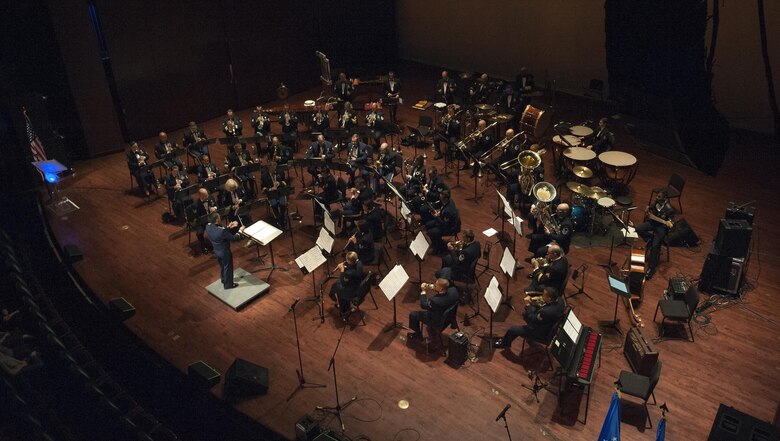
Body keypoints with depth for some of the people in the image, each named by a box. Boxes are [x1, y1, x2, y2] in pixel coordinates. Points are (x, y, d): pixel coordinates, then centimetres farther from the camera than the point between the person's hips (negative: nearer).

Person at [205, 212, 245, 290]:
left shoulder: (208, 226, -16)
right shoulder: (222, 231, -39)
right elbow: (234, 238, -24)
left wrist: (228, 227, 4)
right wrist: (240, 231, -8)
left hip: (216, 251, 7)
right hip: (225, 252, -7)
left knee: (222, 266, 31)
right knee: (228, 268, 18)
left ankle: (223, 280, 54)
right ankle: (228, 284, 39)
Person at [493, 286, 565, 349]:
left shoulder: (547, 312, -42)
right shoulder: (559, 299, -18)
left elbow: (531, 320, -25)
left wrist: (528, 305, -19)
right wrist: (533, 303, -11)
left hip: (543, 333, -8)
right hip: (551, 326, 8)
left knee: (513, 330, 3)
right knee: (525, 313, 23)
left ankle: (505, 343, 35)